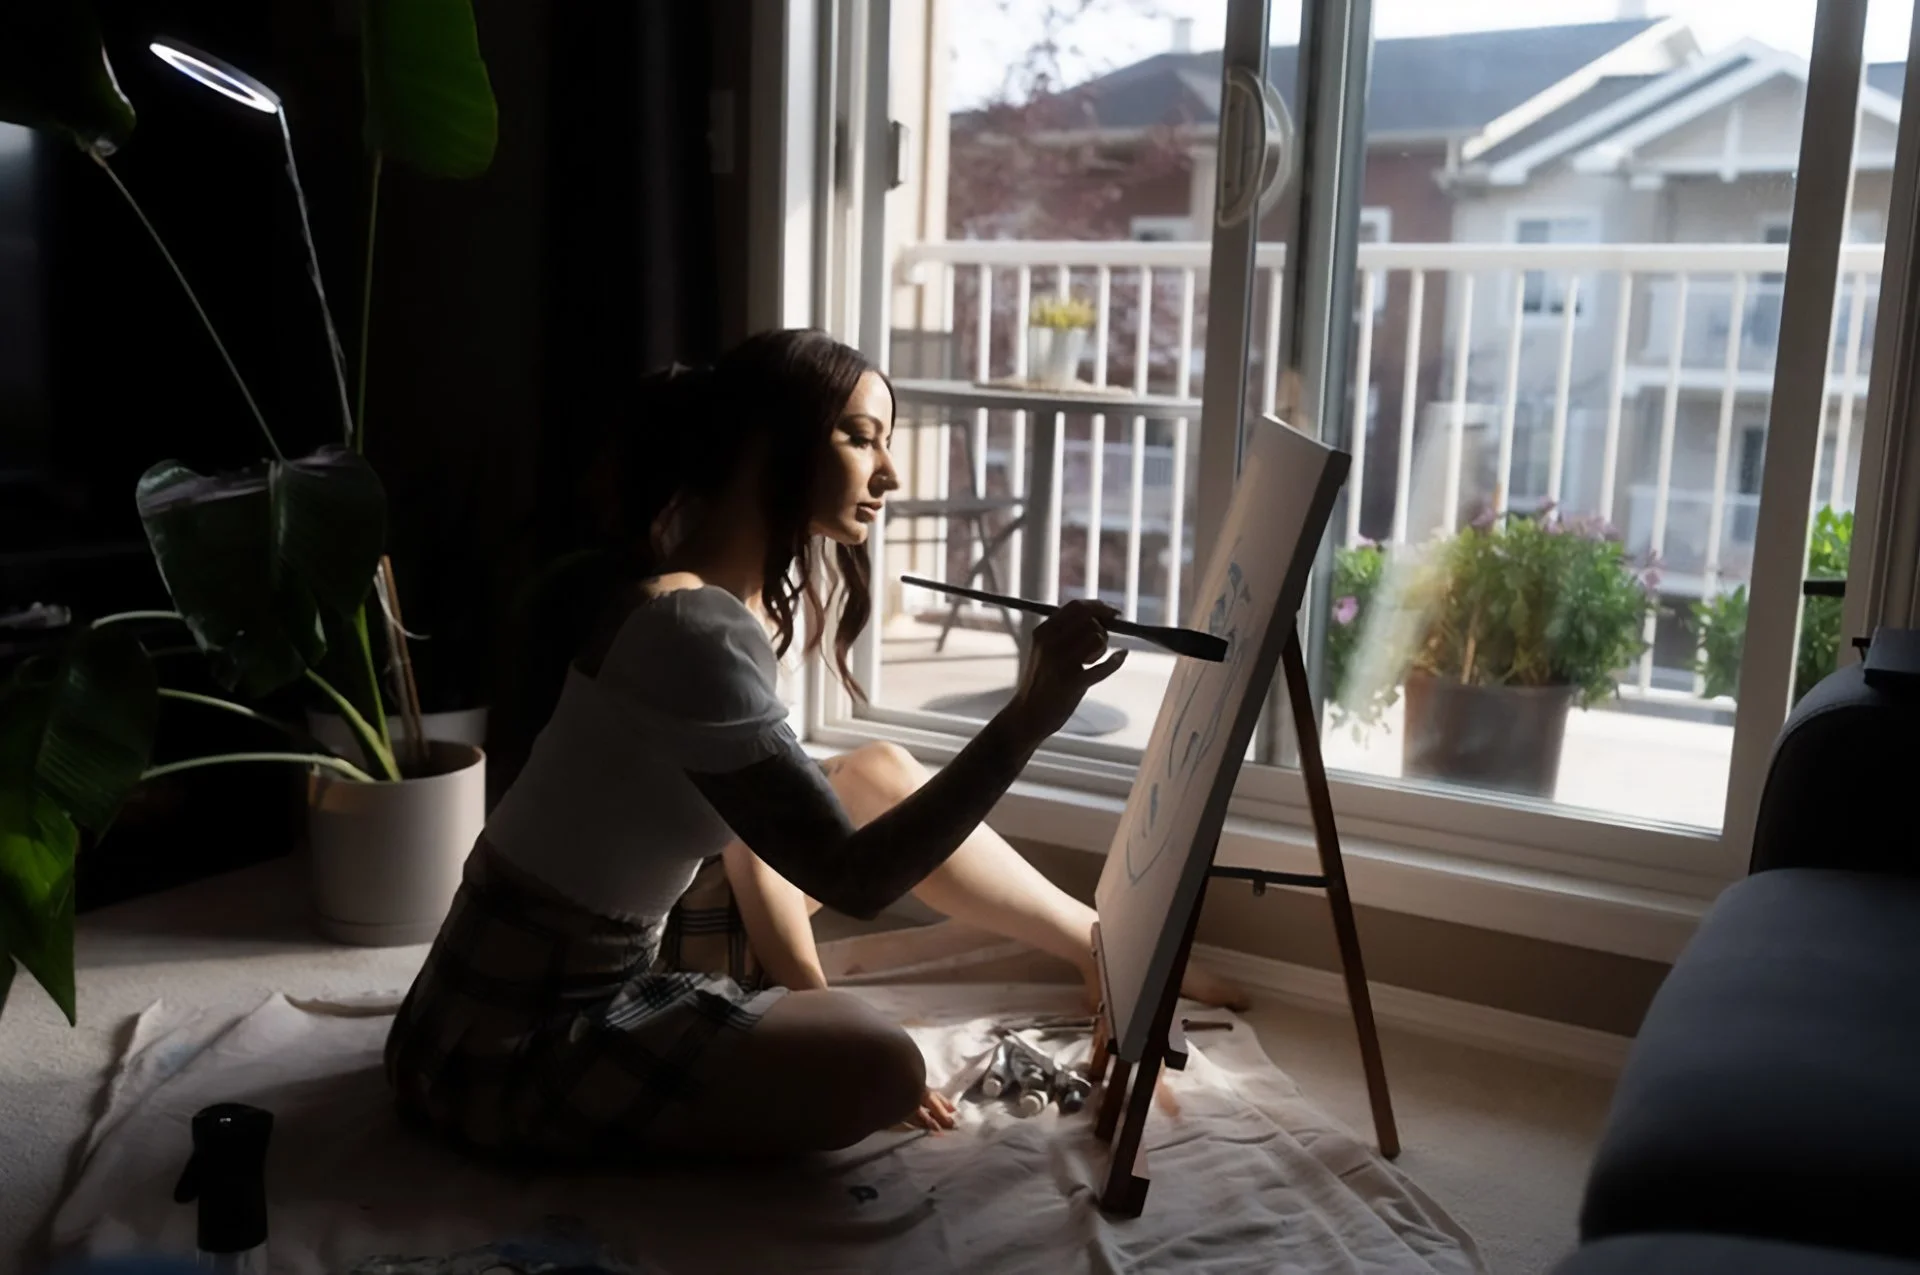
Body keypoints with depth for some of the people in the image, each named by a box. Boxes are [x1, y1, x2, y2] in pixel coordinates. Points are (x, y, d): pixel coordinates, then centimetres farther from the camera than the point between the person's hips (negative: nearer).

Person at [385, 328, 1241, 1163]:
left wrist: (814, 1002, -4)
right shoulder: (692, 627, -28)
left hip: (618, 961, 9)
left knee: (881, 775, 11)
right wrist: (1026, 720, -30)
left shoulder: (752, 598, 2)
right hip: (516, 1041, -9)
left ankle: (1104, 950, 23)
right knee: (879, 1071, -28)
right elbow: (852, 878, -28)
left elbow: (753, 830, 3)